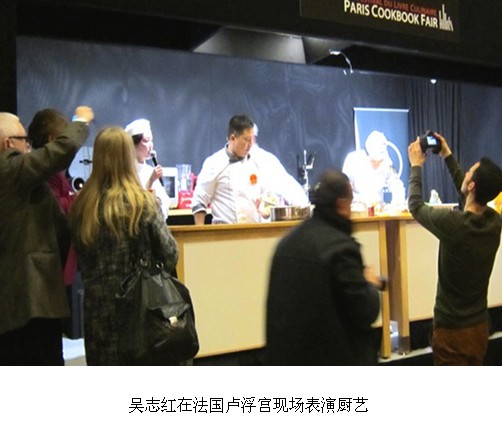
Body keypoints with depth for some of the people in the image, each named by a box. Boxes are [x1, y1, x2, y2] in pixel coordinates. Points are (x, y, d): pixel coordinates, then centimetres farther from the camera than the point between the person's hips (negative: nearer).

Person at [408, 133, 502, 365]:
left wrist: (416, 166, 7)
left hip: (453, 329, -6)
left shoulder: (453, 223, -26)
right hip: (480, 325, 6)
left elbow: (415, 205, -7)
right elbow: (470, 196, 13)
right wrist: (448, 157, 19)